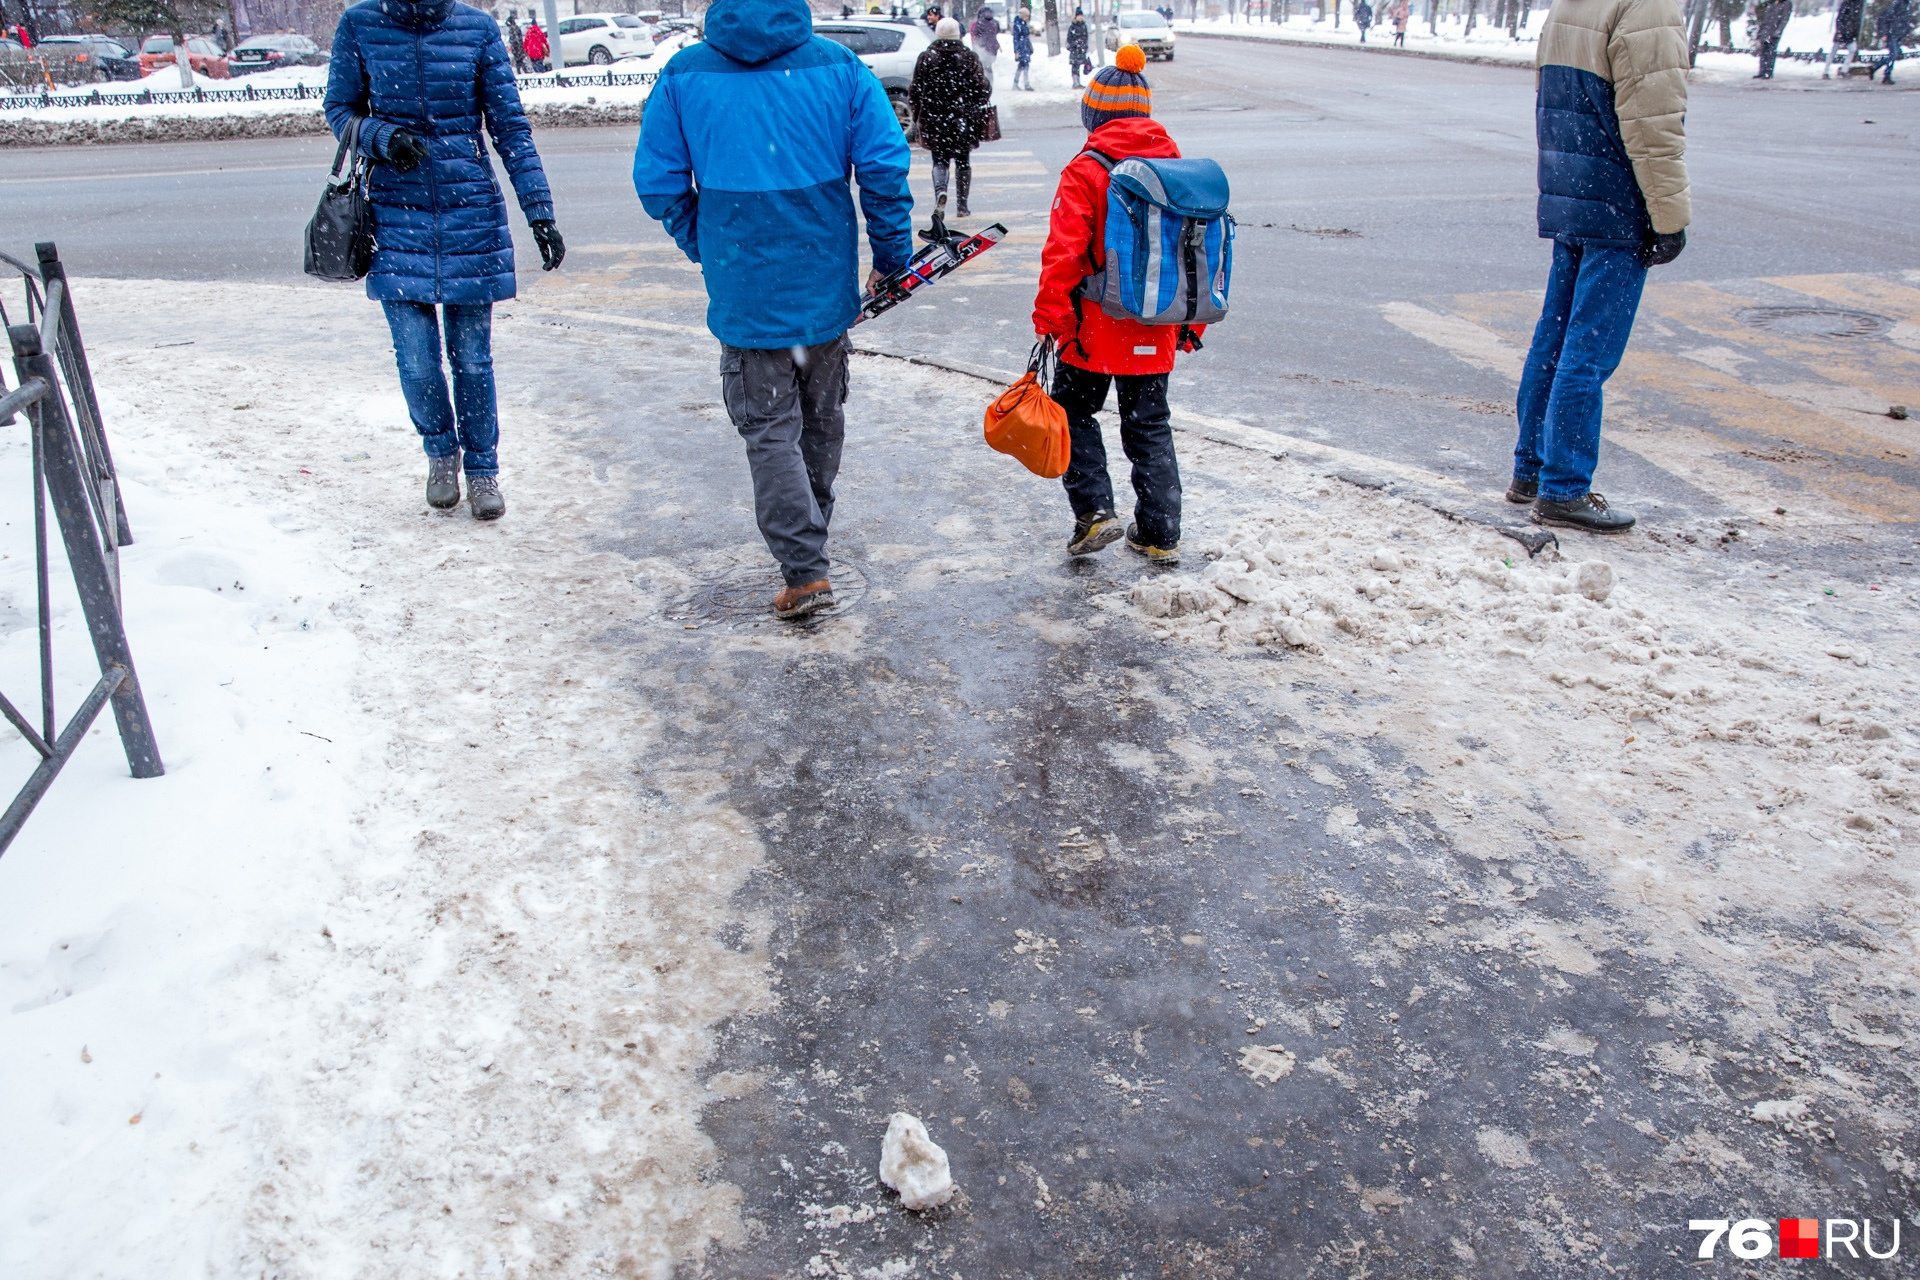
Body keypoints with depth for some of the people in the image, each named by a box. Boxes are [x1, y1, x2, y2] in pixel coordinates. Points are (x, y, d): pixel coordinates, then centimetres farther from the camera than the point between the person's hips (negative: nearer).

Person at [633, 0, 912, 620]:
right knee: (822, 418, 20)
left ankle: (805, 571, -1)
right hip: (827, 283, 2)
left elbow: (656, 181, 0)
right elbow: (885, 166, -8)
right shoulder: (839, 65, -4)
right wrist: (891, 254, 3)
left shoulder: (683, 74, -4)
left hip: (743, 289, -2)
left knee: (768, 430, 6)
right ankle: (809, 536, 38)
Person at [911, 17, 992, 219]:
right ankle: (962, 205, 11)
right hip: (964, 121, 0)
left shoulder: (926, 58, -3)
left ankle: (940, 189, -18)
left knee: (940, 159, 11)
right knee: (963, 161, 11)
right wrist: (974, 109, 16)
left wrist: (917, 115, 15)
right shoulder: (969, 59, -4)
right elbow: (983, 90, -3)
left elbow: (915, 91, 0)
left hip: (934, 121, 0)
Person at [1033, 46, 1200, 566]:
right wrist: (1193, 322, 18)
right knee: (1149, 426, 14)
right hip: (1156, 332, 5)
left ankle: (1094, 510, 2)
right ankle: (1160, 535, 17)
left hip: (1096, 329, -5)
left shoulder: (1085, 172, -11)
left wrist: (1050, 319, -14)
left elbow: (1063, 253, -18)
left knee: (1074, 411, 15)